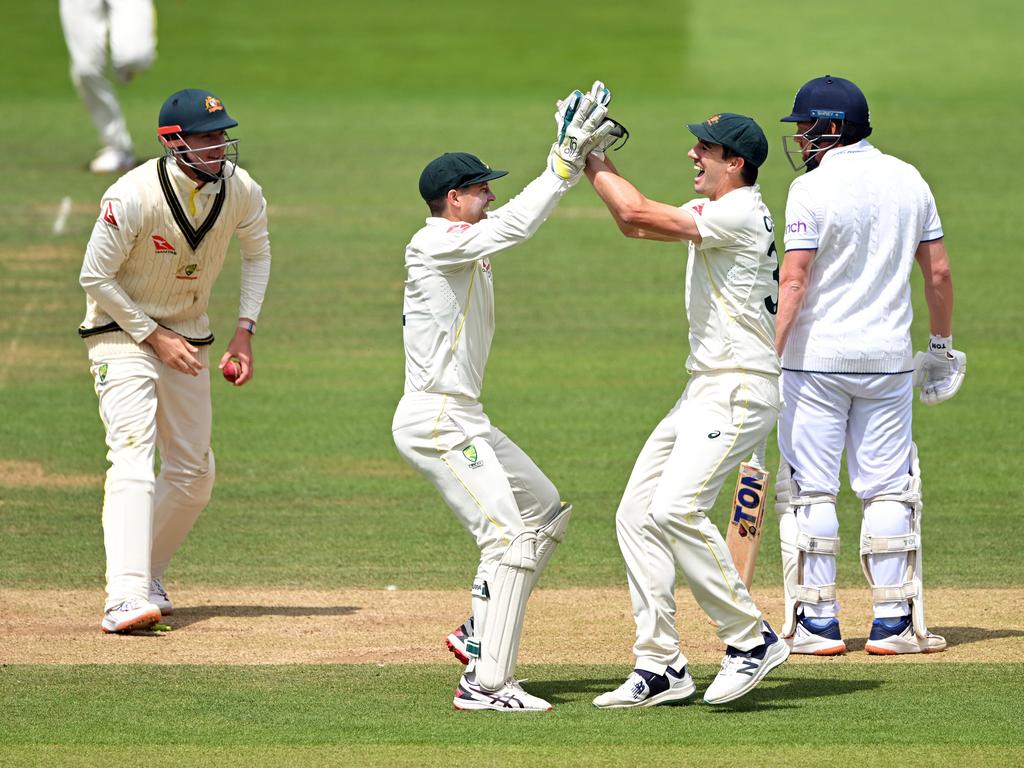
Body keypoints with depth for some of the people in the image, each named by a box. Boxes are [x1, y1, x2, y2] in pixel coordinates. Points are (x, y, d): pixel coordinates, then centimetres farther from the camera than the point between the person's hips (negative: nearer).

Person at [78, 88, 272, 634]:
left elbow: (257, 253, 10)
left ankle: (147, 575, 29)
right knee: (133, 454, -23)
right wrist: (155, 336, -17)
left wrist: (245, 330, 0)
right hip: (122, 334, -6)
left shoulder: (240, 190, -10)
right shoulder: (133, 197, -26)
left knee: (193, 474, 9)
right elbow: (95, 277, -17)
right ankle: (125, 597, -34)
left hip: (188, 339, 6)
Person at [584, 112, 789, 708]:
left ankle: (753, 639, -14)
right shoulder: (715, 211, 15)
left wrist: (592, 162, -7)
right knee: (637, 514, 5)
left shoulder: (740, 213, -16)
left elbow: (638, 213, -20)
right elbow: (635, 224, 23)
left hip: (740, 391, -10)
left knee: (676, 508, -24)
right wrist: (595, 160, 13)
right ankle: (661, 667, 7)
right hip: (704, 390, 10)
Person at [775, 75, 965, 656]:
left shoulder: (814, 188, -10)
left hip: (817, 356, -4)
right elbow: (939, 270, 9)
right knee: (888, 489, 9)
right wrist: (943, 343, 21)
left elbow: (794, 281, -16)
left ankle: (817, 623, 1)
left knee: (809, 491, 2)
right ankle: (894, 623, 7)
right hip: (888, 357, 4)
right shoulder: (909, 181, 6)